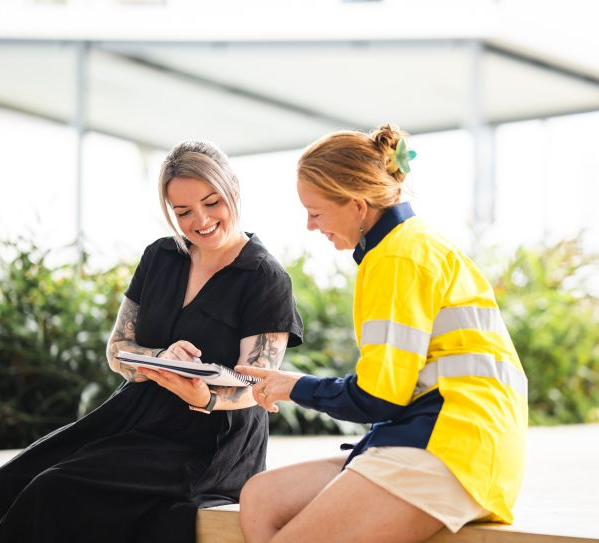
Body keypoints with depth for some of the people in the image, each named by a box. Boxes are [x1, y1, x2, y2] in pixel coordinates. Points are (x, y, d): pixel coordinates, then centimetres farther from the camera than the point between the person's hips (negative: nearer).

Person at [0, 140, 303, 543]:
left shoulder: (267, 280, -6)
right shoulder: (160, 258, 10)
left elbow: (253, 388, -11)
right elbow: (117, 351, 11)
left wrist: (205, 398, -34)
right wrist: (160, 359, -13)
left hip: (208, 444, -5)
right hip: (136, 416, 6)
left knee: (59, 494, -26)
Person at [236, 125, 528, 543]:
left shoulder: (400, 257, -8)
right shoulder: (413, 243, 22)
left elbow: (378, 397, -11)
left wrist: (299, 387, 5)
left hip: (451, 450, -10)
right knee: (260, 498, 0)